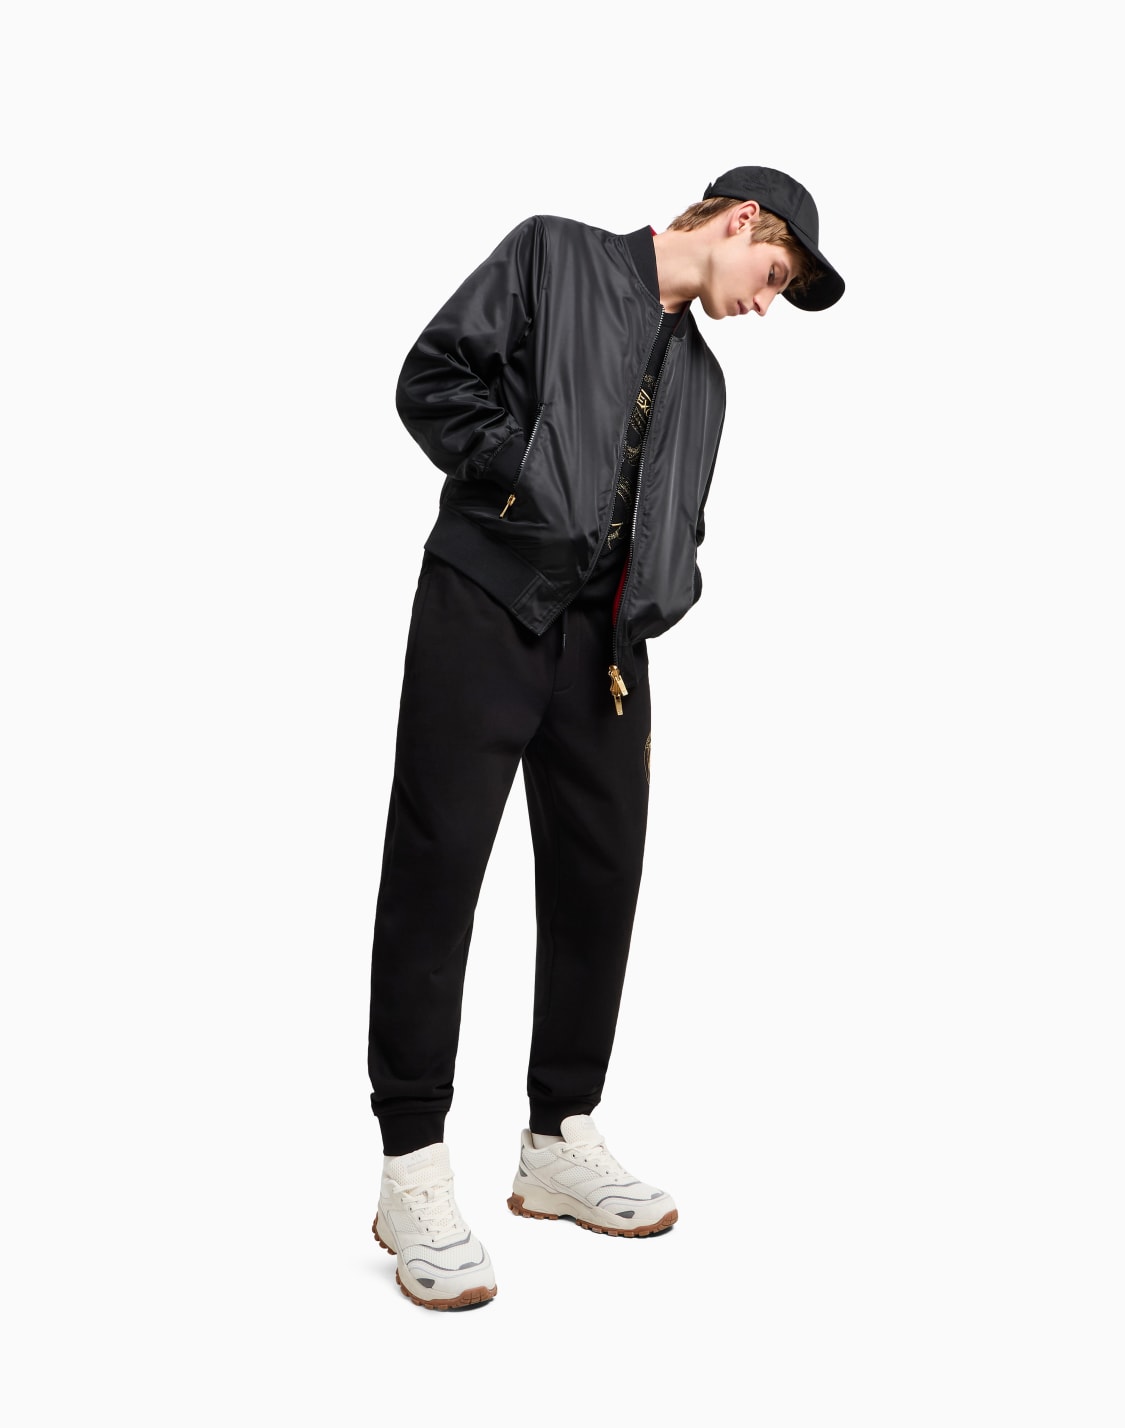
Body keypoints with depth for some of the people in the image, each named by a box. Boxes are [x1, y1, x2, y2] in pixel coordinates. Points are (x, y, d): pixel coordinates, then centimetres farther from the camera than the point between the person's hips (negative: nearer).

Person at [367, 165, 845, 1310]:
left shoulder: (701, 377, 23)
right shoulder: (554, 254, 6)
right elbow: (433, 379, -3)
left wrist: (654, 610, 3)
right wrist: (522, 480, -12)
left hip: (604, 635, 7)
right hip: (485, 601, -6)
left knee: (601, 875, 6)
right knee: (438, 865, -7)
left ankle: (559, 1142, 19)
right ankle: (413, 1175, -2)